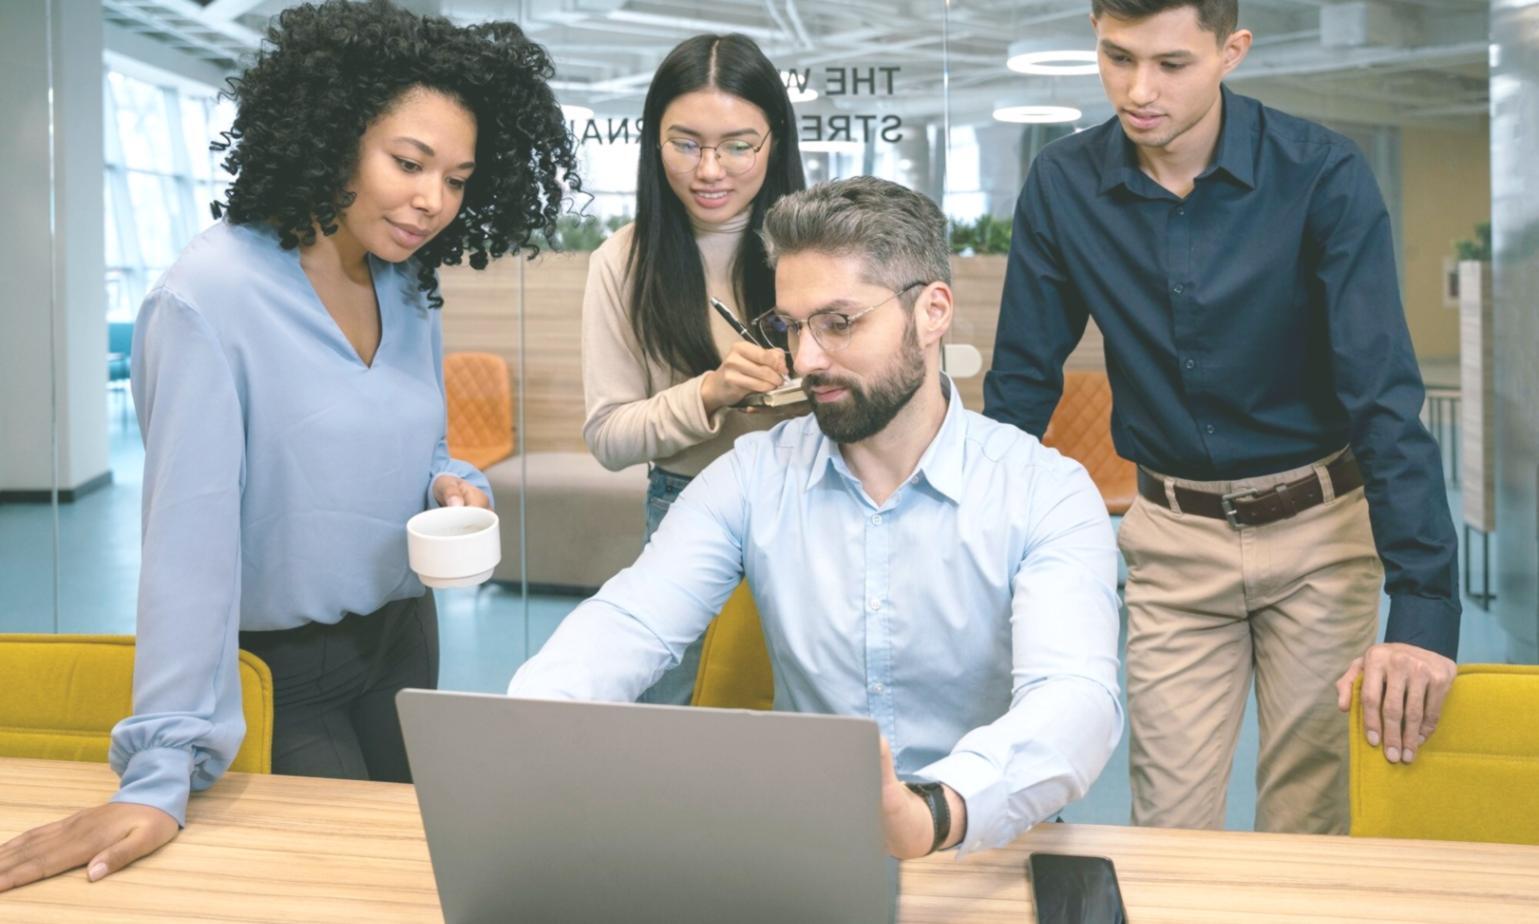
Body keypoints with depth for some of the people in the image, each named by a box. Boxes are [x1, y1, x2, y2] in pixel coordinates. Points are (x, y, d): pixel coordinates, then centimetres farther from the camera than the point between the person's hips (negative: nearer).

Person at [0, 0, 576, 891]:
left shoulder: (410, 290, 0)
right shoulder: (210, 298, -22)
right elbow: (191, 531, -26)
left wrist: (454, 483, -11)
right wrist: (162, 777, -28)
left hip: (403, 642, 6)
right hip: (276, 667, -6)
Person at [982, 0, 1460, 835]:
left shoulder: (1322, 176, -16)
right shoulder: (1062, 186, -7)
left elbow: (1384, 394, -20)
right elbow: (1021, 384, -1)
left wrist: (1424, 607, -29)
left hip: (1316, 526, -1)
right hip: (1173, 538, 2)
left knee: (1308, 823, 8)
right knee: (1168, 827, 3)